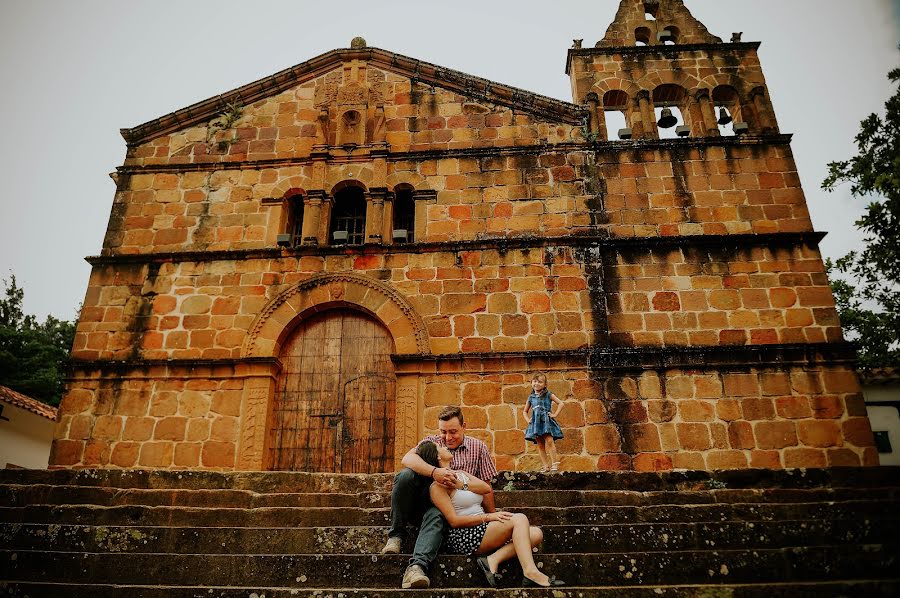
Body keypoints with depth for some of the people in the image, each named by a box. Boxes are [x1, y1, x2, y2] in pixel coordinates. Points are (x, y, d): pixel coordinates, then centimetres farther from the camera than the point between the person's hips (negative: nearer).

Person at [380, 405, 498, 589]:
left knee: (436, 516, -36)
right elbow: (407, 459, -15)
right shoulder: (431, 442, 7)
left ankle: (417, 566, -51)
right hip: (425, 495, 2)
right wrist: (434, 472, -31)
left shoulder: (478, 448, 9)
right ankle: (395, 534, -16)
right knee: (405, 475, -27)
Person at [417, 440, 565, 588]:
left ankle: (493, 559, -20)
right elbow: (454, 521, -14)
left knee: (536, 534, -8)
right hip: (463, 536, -8)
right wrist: (488, 517, -17)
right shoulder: (438, 486, -5)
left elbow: (486, 488, 5)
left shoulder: (461, 474, 21)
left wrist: (461, 485, -9)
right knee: (519, 519, -22)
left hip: (481, 529, 8)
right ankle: (530, 571, -32)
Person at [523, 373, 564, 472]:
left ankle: (554, 463, -14)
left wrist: (555, 414, -4)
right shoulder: (531, 397, 14)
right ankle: (545, 466, 5)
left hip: (546, 420, -3)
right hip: (536, 422, 4)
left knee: (549, 441, -19)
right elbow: (525, 411, 24)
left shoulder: (548, 395, 5)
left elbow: (560, 403, 3)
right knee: (540, 445, 1)